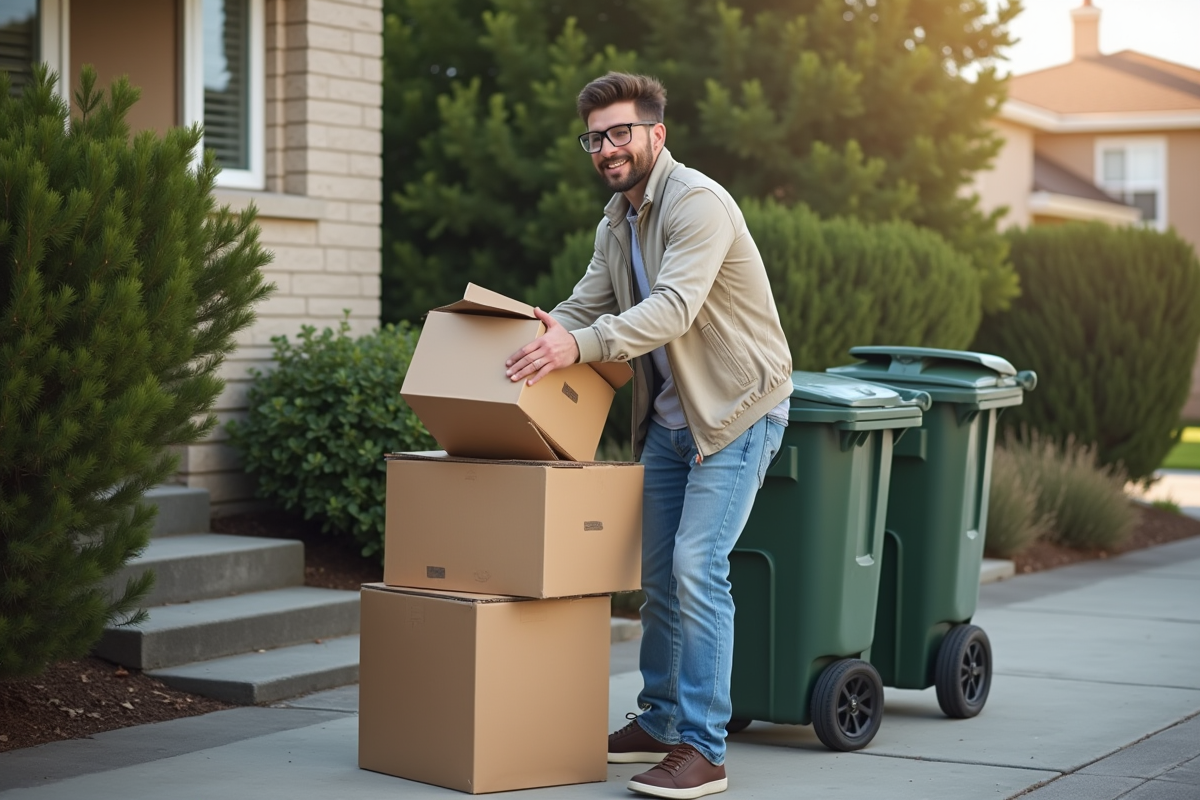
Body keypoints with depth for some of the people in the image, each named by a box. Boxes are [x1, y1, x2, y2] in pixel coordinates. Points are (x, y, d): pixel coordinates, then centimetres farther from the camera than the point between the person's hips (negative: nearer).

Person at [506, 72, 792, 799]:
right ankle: (659, 724, 26)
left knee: (697, 564, -17)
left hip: (736, 409, -9)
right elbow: (584, 306, 10)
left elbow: (674, 308, -33)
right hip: (669, 413, 9)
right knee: (659, 570, 13)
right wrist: (540, 336, -8)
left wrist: (581, 345, -44)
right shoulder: (618, 220, 10)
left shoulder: (698, 204, -20)